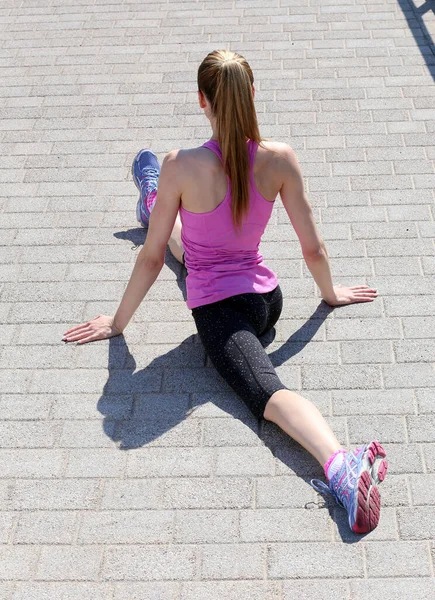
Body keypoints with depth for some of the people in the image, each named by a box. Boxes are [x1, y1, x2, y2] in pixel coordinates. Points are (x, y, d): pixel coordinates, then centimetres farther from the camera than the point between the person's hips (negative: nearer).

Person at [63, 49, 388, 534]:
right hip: (266, 296, 7)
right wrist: (330, 293, 16)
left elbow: (151, 259, -14)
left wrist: (117, 322, 1)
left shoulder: (181, 166, -23)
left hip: (218, 310, -6)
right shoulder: (280, 158, -13)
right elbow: (313, 248, -4)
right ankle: (156, 206, 66)